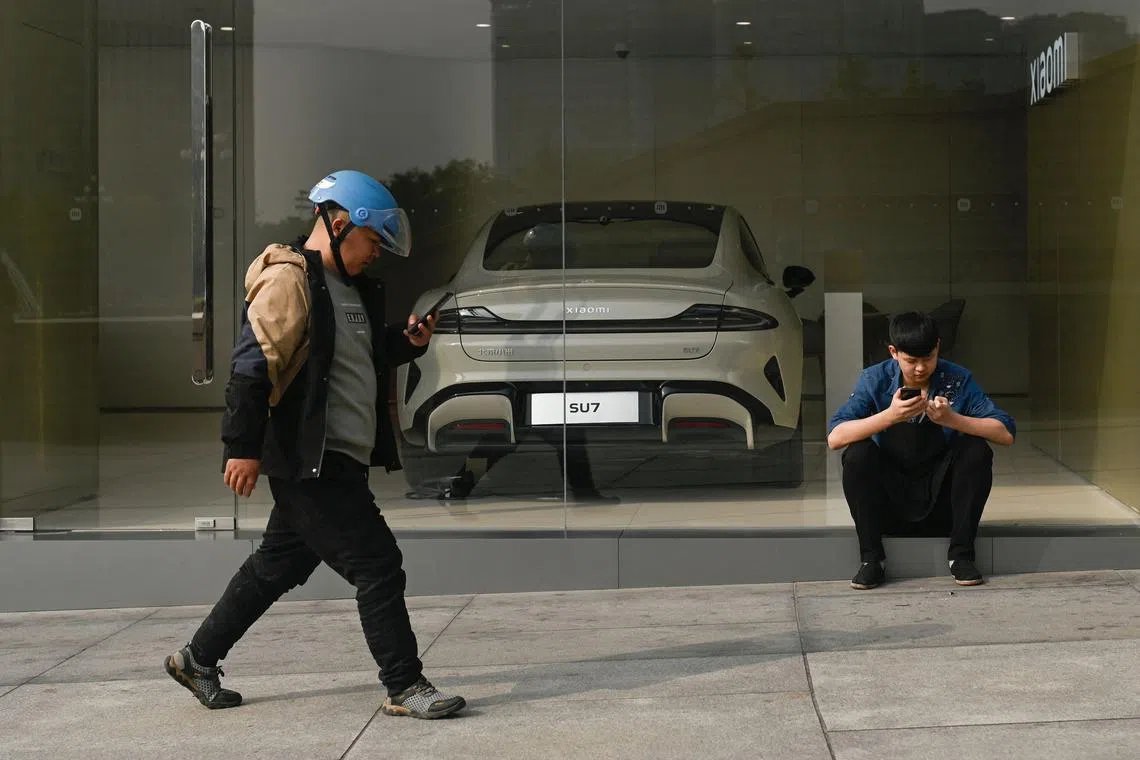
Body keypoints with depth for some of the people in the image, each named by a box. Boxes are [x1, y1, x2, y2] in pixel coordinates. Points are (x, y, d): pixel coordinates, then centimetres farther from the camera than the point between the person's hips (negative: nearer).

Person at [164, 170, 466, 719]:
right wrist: (243, 447, -23)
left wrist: (406, 344, 11)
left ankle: (197, 659, 29)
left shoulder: (350, 287, 18)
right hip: (309, 461, -10)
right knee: (377, 565, -9)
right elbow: (253, 365, -19)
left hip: (339, 462, 10)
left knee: (279, 566, 17)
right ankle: (404, 688, -1)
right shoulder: (288, 280, -13)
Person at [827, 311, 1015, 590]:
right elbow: (834, 438, -19)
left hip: (941, 503, 1)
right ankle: (871, 559, -16)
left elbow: (1006, 434, -15)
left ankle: (961, 555, -14)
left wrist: (951, 419, -29)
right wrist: (889, 416, -32)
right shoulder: (875, 380, -7)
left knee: (977, 451, -23)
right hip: (889, 503, 0)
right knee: (858, 453, -25)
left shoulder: (958, 380, -6)